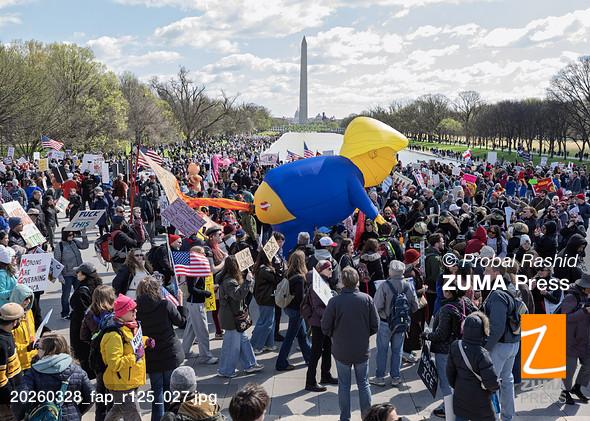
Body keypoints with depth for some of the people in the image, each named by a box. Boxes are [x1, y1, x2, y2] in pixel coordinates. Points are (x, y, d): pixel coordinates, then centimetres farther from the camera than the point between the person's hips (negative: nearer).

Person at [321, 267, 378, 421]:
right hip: (362, 350, 2)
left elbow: (325, 328, -10)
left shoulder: (335, 301, -18)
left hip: (341, 350, -1)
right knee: (363, 384, 17)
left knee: (344, 385, 13)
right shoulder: (367, 299, -11)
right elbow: (375, 325, -4)